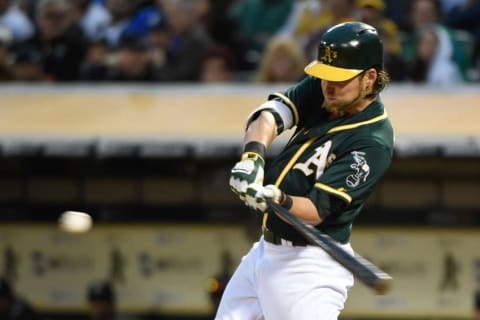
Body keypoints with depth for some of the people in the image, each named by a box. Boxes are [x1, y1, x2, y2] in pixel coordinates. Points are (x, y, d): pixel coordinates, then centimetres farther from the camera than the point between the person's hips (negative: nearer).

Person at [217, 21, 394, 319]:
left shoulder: (374, 142, -21)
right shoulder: (321, 90, 0)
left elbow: (317, 210, -25)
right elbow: (270, 115, -12)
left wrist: (279, 200, -44)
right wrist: (252, 155, -32)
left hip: (310, 266, -8)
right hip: (267, 249, 8)